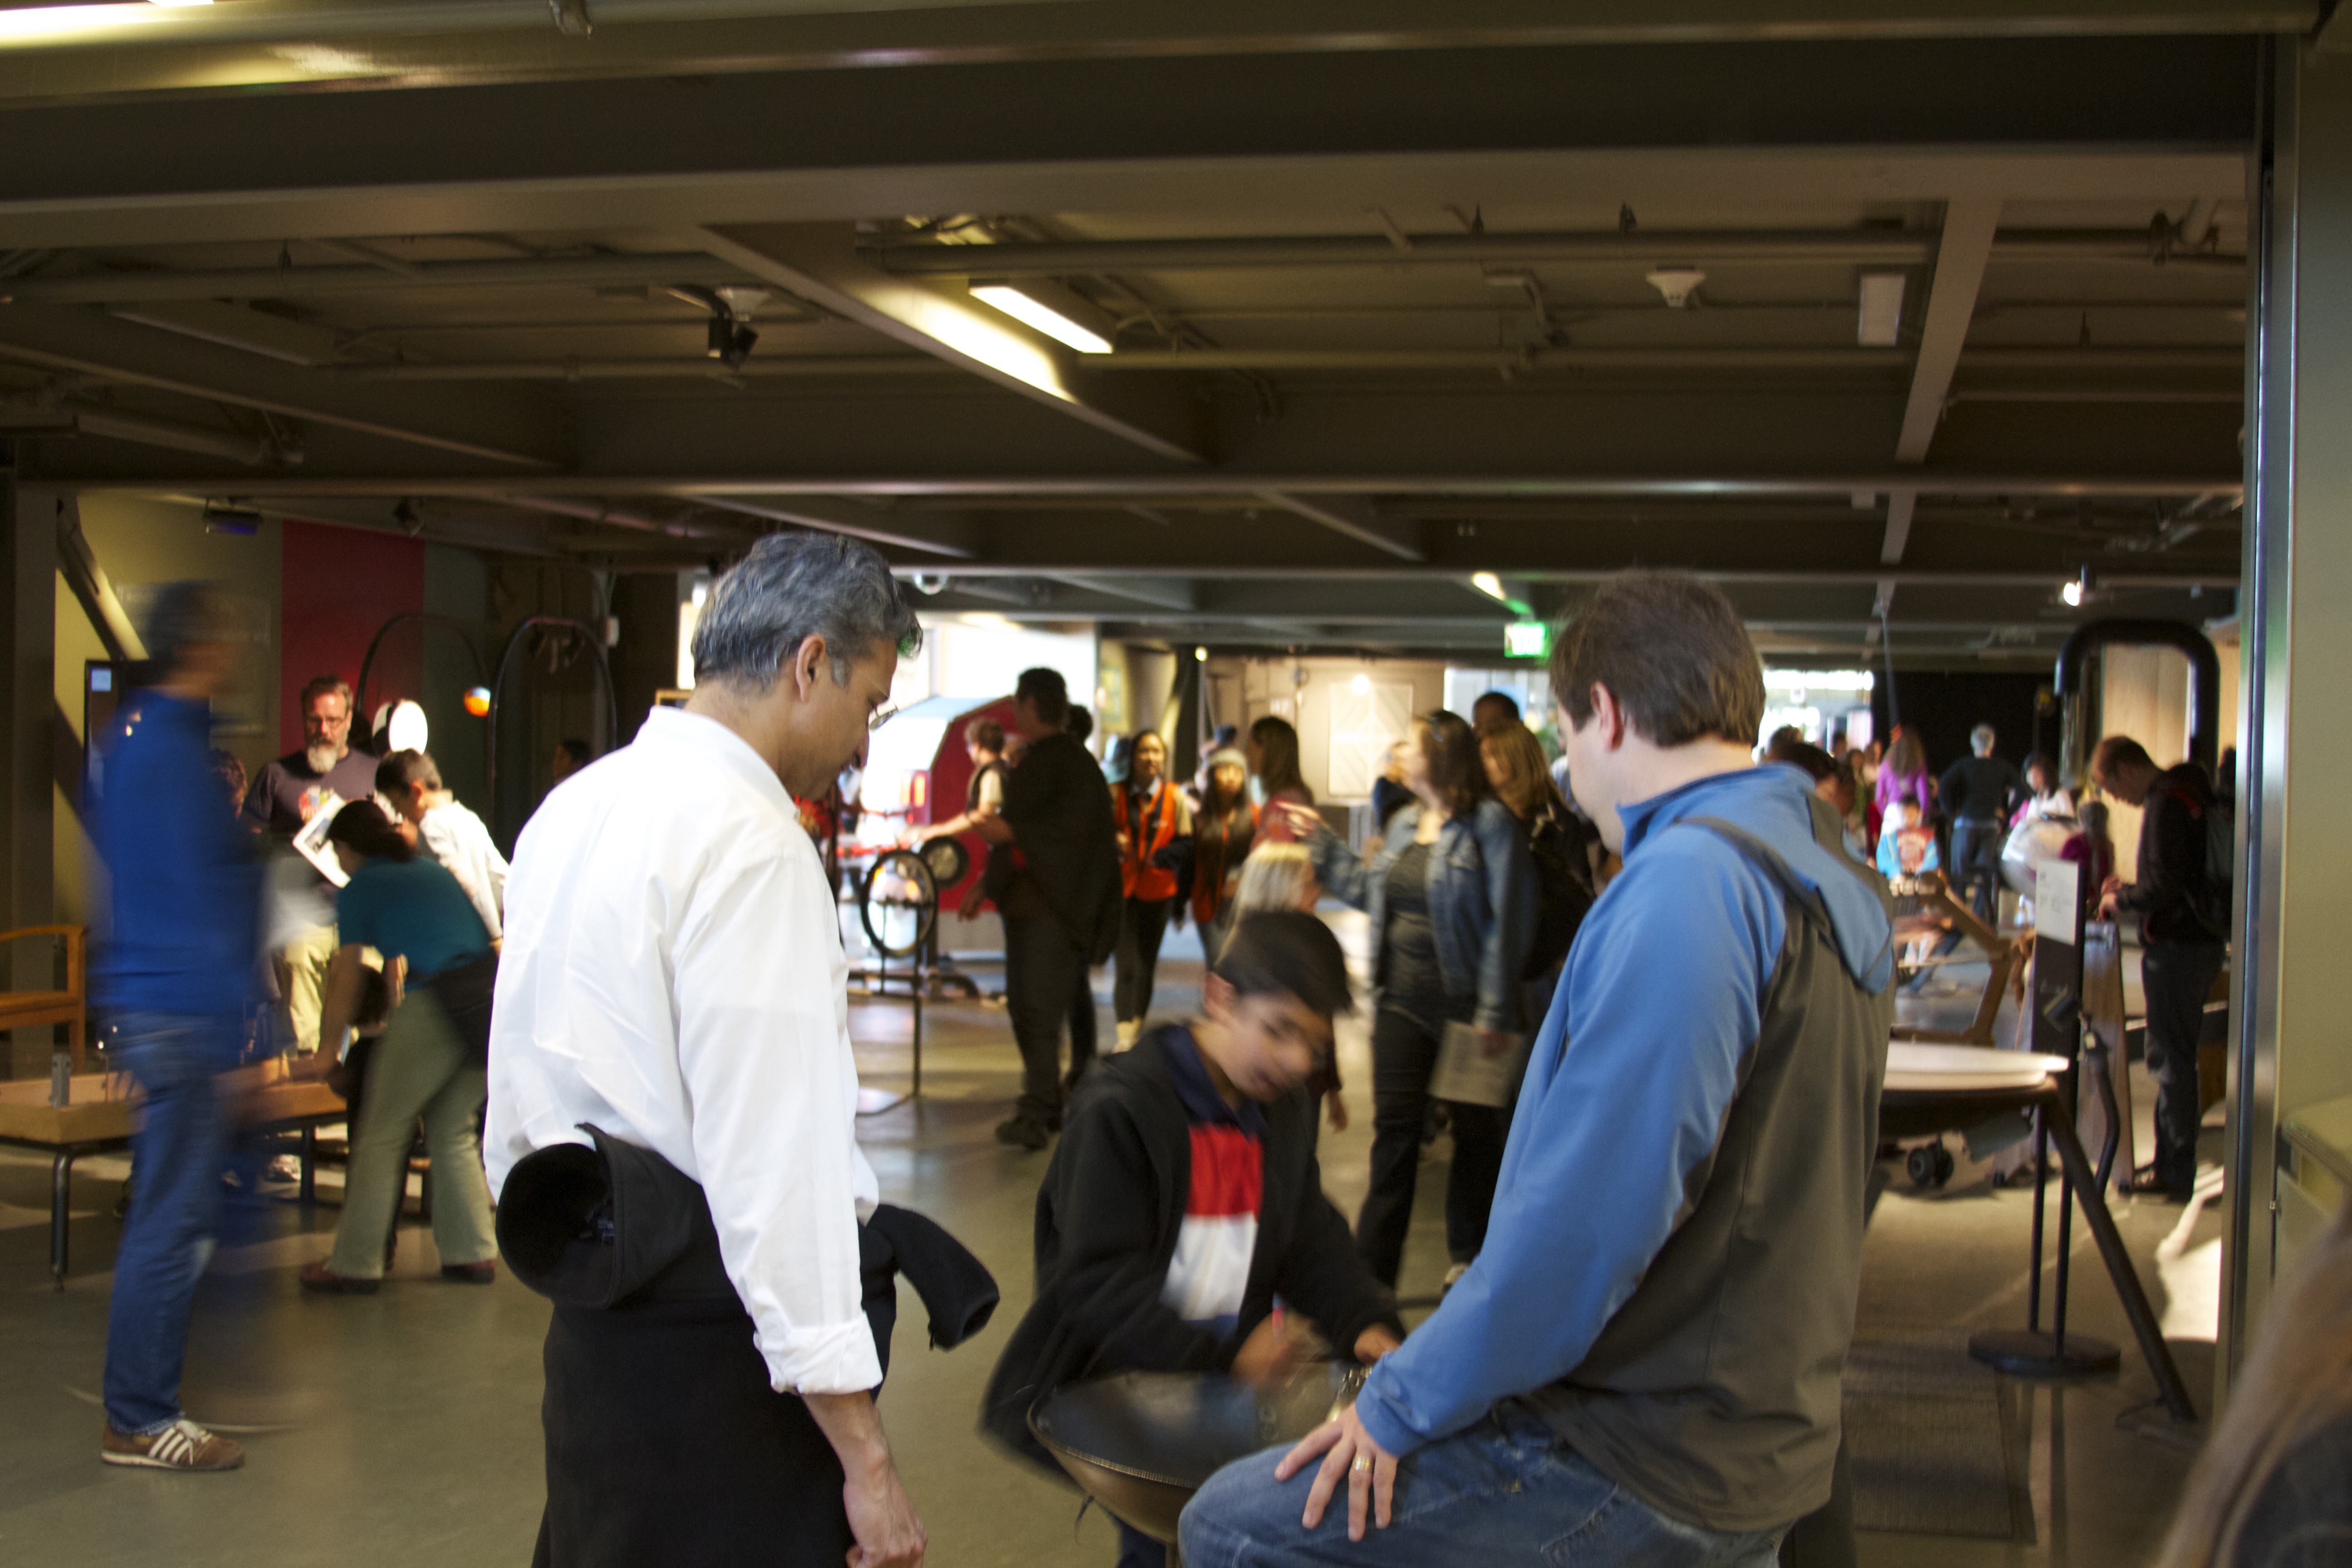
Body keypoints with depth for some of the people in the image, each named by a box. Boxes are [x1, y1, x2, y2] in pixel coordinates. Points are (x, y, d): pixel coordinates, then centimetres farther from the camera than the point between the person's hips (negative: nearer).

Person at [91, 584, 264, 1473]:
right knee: (173, 1219, -3)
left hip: (143, 1004, 11)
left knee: (167, 1210, 19)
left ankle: (140, 1402, 30)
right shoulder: (173, 753, -17)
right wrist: (229, 1044, -19)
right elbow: (198, 906, -20)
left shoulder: (133, 735, 14)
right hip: (182, 1018, -10)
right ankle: (139, 1421, 6)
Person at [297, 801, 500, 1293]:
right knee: (453, 1131, 18)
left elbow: (346, 979, 10)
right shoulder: (434, 871, 24)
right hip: (491, 991, 6)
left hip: (434, 1007, -6)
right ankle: (473, 1252, 18)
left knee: (383, 1135, 5)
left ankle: (355, 1265, 9)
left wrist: (329, 1046, 23)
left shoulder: (360, 890, 8)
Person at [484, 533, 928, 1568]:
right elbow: (777, 1167, -22)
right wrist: (866, 1460, -18)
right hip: (718, 1360, -9)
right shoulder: (751, 842, -18)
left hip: (586, 1326, 9)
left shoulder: (570, 811, 10)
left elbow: (512, 1118, 18)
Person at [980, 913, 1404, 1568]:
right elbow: (1100, 1283, -18)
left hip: (1227, 1373, 7)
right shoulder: (1117, 1109, -14)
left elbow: (1314, 1245, 12)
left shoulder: (1286, 1113, 9)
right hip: (1108, 1387, -6)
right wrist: (1227, 1359, -26)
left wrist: (1367, 1323, -7)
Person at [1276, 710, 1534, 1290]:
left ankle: (1471, 1257, 27)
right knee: (1394, 1131, 5)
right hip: (1403, 1000, 6)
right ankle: (1373, 1268, 10)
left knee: (1475, 1132, 10)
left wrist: (1495, 1012, -19)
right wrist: (1320, 841, 18)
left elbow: (1507, 920, -16)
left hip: (1466, 1004, -6)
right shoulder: (1405, 823, 11)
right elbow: (1369, 890, 20)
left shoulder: (1490, 824, -13)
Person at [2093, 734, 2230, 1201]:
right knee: (2178, 1056, 15)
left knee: (2170, 1058, -3)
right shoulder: (2190, 795, 14)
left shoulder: (2165, 804, -18)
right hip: (2202, 941, 10)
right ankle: (2173, 1162, 22)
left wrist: (2120, 903, -7)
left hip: (2177, 947, -10)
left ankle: (2175, 1172, 3)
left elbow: (2164, 888, -23)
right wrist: (2129, 890, 17)